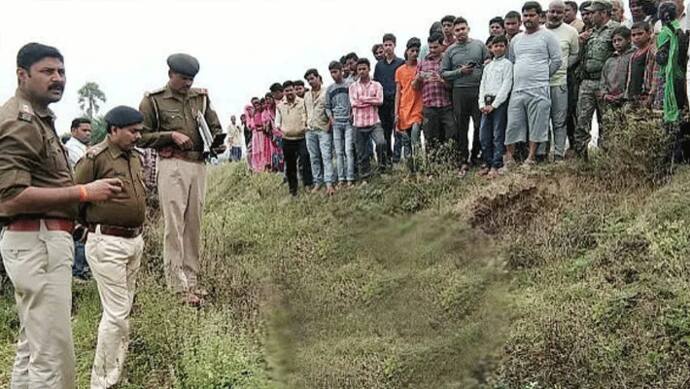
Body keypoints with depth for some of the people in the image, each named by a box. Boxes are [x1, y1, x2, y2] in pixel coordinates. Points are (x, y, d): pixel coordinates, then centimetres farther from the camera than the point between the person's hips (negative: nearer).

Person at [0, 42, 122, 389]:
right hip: (37, 241, -11)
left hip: (45, 239, 11)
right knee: (53, 355, -8)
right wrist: (85, 192, -21)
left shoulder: (39, 119, 18)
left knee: (32, 346, 19)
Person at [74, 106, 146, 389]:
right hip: (108, 244, -8)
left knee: (124, 310, 15)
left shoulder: (135, 157, 11)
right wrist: (94, 224, 0)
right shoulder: (95, 158, -13)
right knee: (116, 312, -7)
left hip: (135, 240, 8)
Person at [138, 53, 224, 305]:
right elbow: (142, 137, -1)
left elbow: (215, 127, 20)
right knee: (174, 225, -7)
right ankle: (179, 286, -4)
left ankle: (191, 280, 16)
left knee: (194, 224, 8)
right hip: (172, 166, -5)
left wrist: (218, 143, -1)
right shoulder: (153, 101, 0)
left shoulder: (201, 97, 14)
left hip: (198, 165, 5)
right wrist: (172, 135, -12)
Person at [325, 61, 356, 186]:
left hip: (348, 122, -3)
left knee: (349, 151, -7)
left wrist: (353, 114, -8)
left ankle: (350, 178, -6)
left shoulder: (350, 85, 2)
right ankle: (341, 178, 6)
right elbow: (327, 106, 15)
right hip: (336, 123, 3)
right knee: (339, 152, 3)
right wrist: (330, 118, 0)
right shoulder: (329, 89, 11)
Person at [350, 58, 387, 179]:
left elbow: (380, 101, -7)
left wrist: (362, 99, -7)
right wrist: (372, 100, -5)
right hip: (359, 124, 1)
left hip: (374, 122, -1)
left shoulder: (377, 85, 8)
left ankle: (382, 164, -1)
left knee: (381, 142, -27)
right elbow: (354, 103, -5)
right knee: (361, 153, 4)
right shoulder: (353, 87, 9)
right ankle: (364, 178, 16)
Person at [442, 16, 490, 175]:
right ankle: (463, 160, 10)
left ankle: (476, 156, 17)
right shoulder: (450, 51, 7)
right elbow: (444, 73, 4)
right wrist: (460, 72, -8)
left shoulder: (479, 45, 8)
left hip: (479, 90, 0)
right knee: (462, 127, 3)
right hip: (459, 92, 0)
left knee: (481, 125, 1)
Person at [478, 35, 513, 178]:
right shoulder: (488, 66, 20)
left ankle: (496, 166, -7)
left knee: (498, 136, -6)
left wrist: (494, 105, -12)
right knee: (484, 136, 3)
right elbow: (482, 85, 17)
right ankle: (488, 164, 11)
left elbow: (506, 86, -7)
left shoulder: (507, 64, 1)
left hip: (499, 102, -6)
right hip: (486, 103, 6)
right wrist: (482, 104, 1)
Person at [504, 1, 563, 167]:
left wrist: (543, 76, 2)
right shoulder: (516, 39, 16)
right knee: (512, 125, 2)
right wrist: (519, 77, 14)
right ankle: (509, 158, 8)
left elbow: (557, 60, -2)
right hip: (517, 90, 5)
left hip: (538, 90, -5)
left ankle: (531, 158, 5)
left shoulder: (547, 36, 1)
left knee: (536, 126, -2)